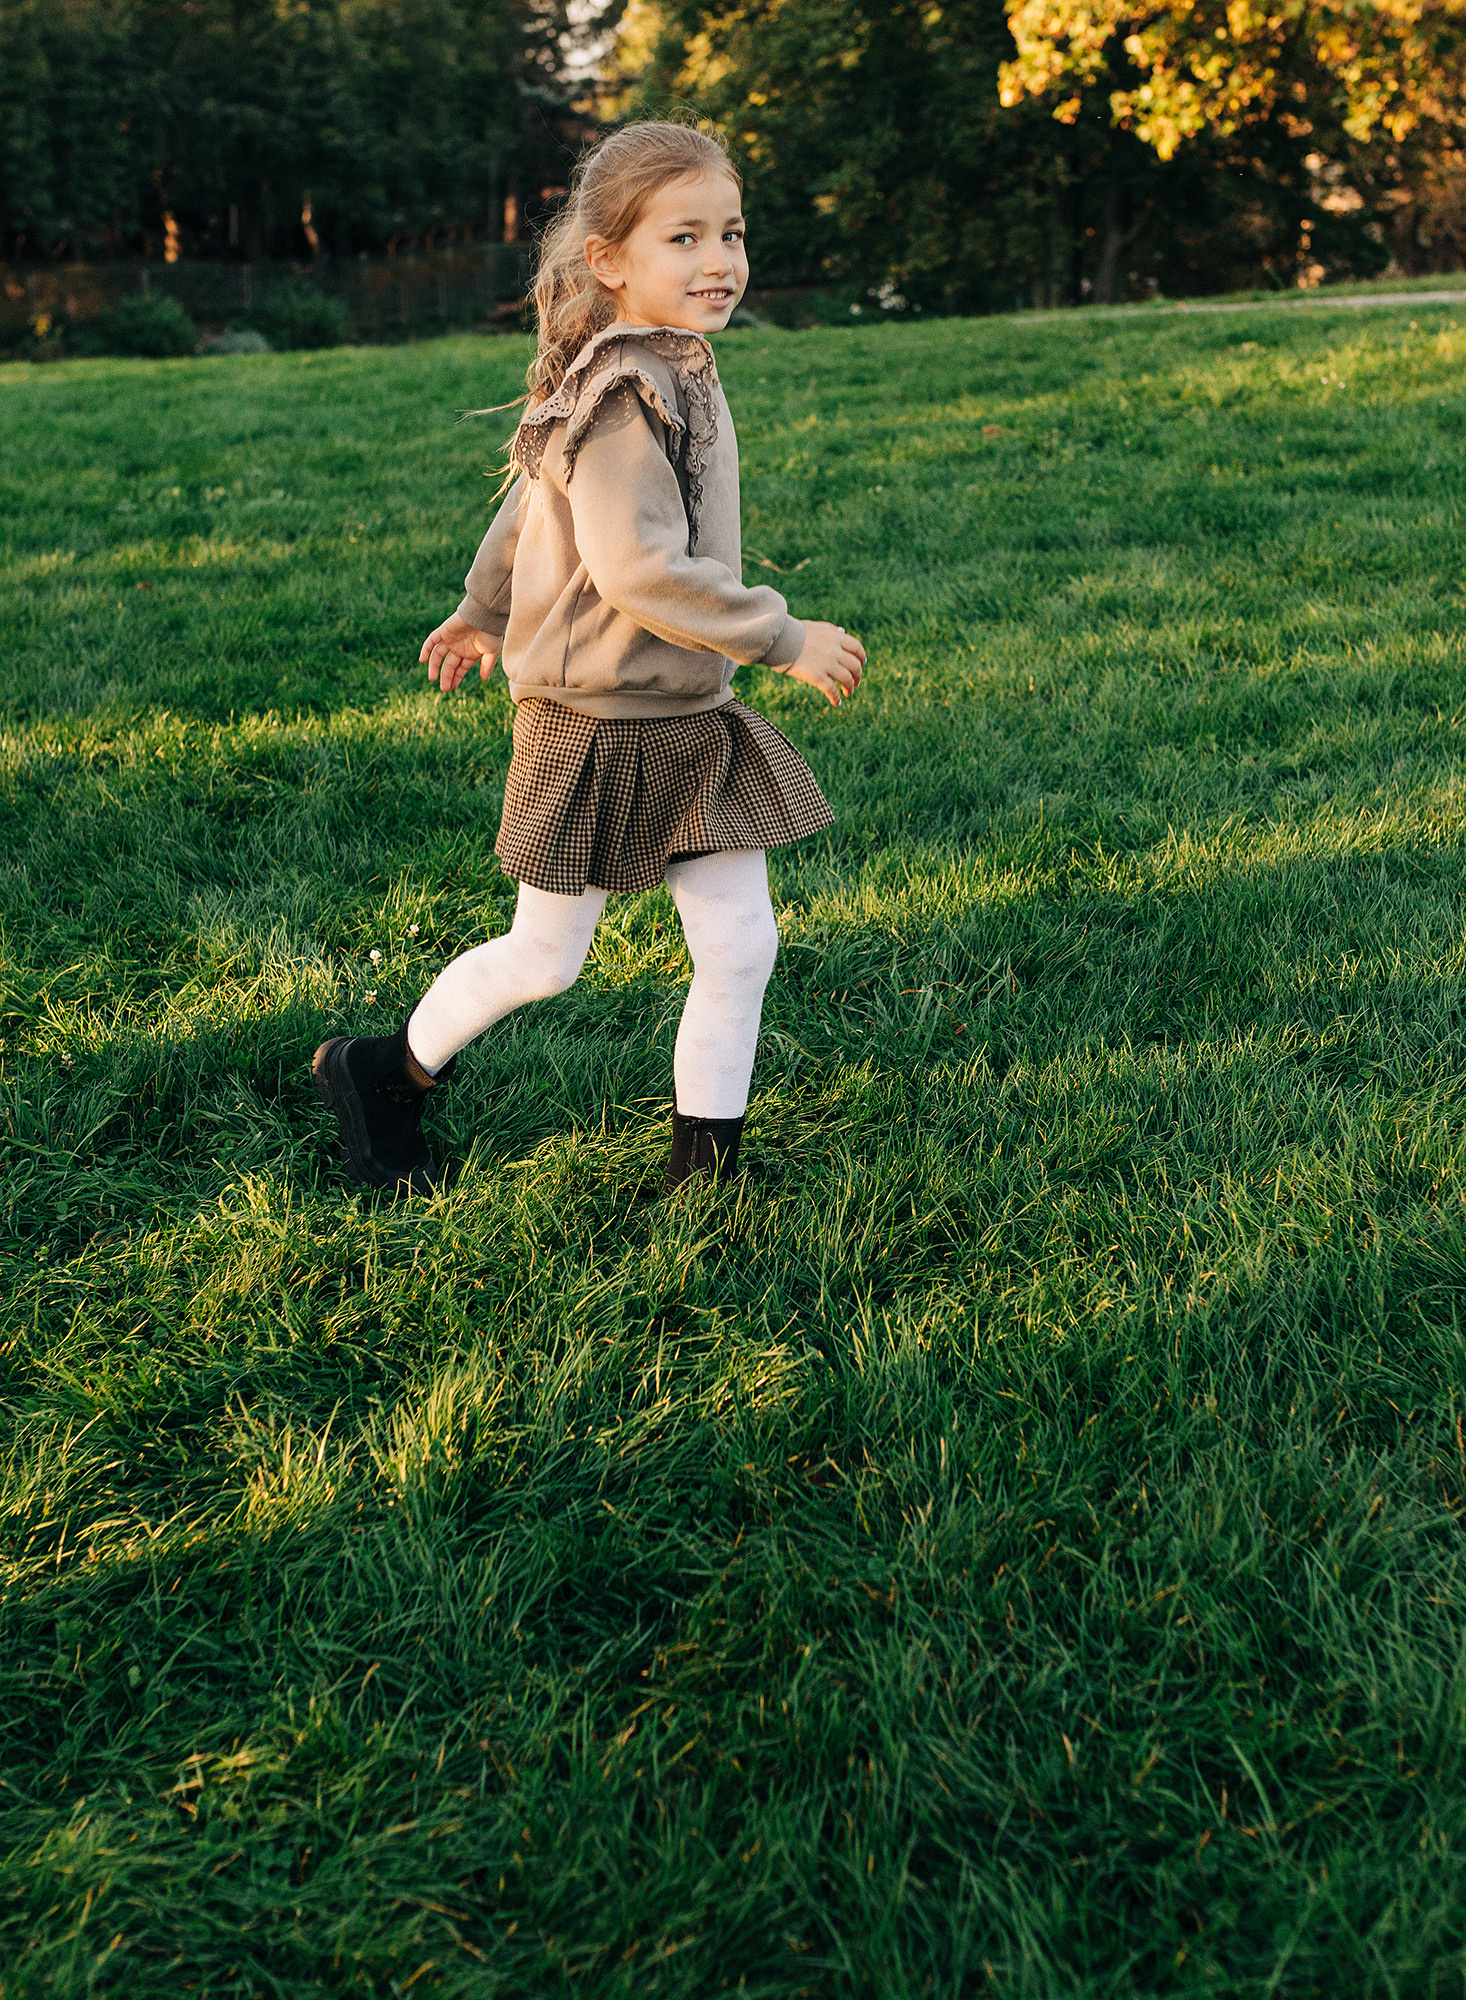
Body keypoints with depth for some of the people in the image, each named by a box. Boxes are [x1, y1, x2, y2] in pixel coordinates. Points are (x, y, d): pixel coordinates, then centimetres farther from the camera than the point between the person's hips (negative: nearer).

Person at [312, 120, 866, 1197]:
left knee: (741, 949, 5)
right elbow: (636, 570, -28)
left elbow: (535, 502, 19)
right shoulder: (624, 396, -21)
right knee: (545, 960, 8)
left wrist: (481, 612, 31)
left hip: (696, 724, 8)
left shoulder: (673, 373, 9)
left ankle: (704, 1170, 18)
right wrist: (784, 638, -22)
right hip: (602, 730, -8)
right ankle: (382, 1075, 32)